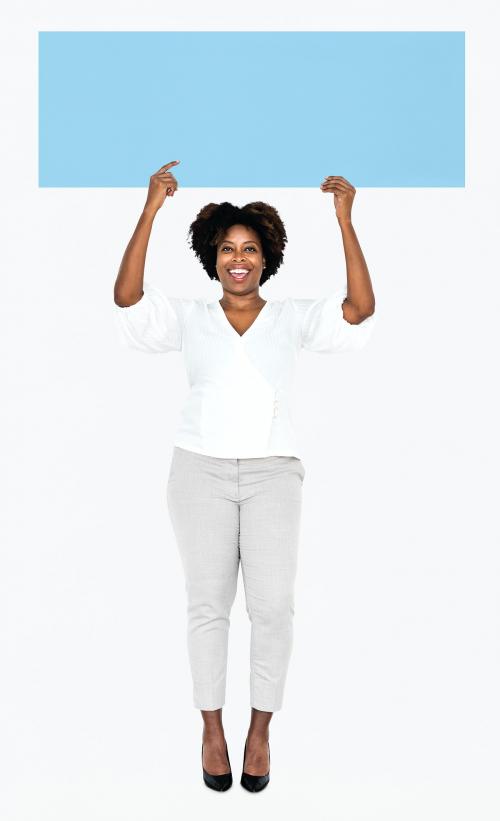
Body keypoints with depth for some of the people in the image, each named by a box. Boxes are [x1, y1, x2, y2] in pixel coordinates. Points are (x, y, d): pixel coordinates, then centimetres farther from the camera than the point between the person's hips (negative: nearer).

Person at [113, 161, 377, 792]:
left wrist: (345, 220, -11)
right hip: (201, 470, 1)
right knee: (208, 602, 5)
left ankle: (260, 730, 12)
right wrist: (150, 210, -11)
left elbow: (360, 308, -6)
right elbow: (127, 296, -6)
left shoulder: (293, 318, 8)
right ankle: (212, 728, 19)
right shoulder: (189, 318, 9)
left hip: (272, 471, 0)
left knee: (272, 603, -5)